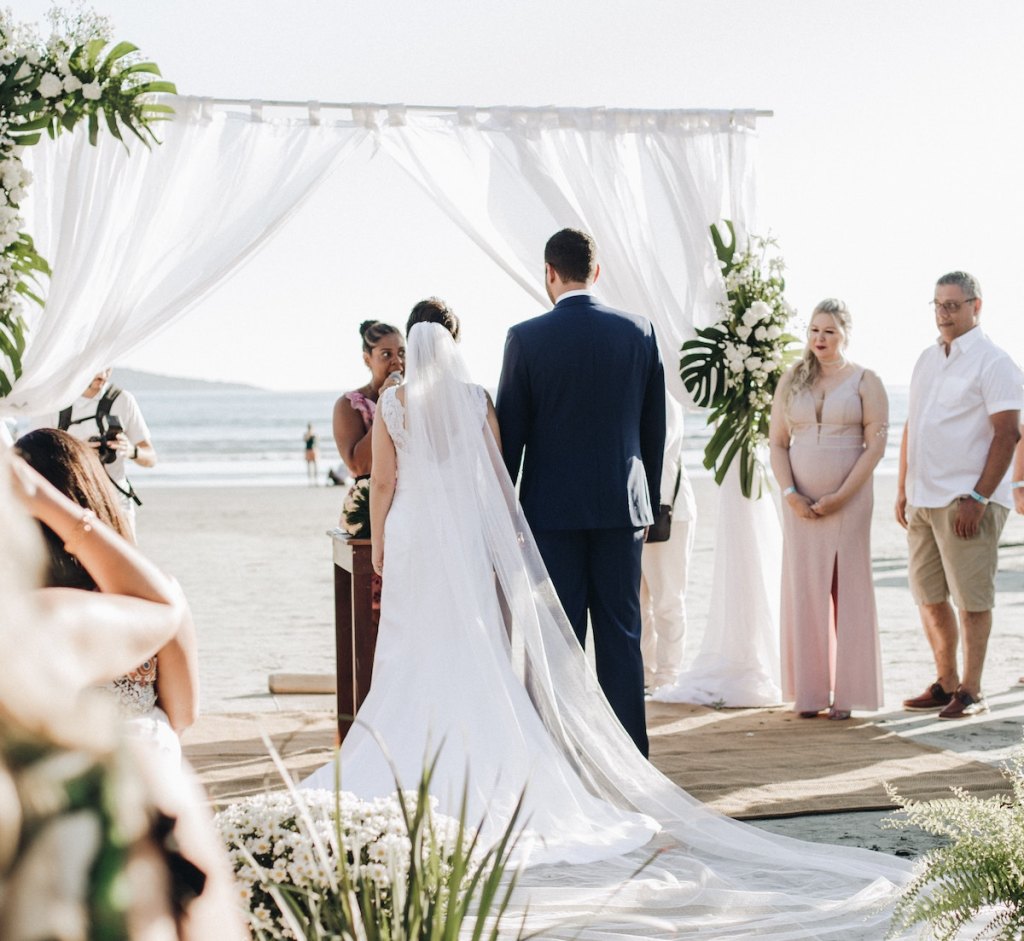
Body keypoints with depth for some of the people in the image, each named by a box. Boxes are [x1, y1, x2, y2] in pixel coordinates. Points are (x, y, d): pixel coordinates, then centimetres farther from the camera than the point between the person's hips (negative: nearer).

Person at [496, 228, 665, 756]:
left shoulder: (526, 339, -7)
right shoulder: (639, 333, 2)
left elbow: (509, 431, -3)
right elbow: (655, 429, 7)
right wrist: (649, 504, 16)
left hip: (552, 509, -2)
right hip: (622, 506, 2)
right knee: (622, 634, 6)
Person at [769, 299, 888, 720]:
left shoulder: (865, 382, 1)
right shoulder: (791, 382, 10)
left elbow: (875, 445, -5)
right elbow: (777, 443, 8)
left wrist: (840, 497, -12)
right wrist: (790, 494, -6)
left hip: (849, 500, -3)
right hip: (800, 503, 3)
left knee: (848, 589, -2)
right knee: (803, 590, 2)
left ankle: (846, 692, 2)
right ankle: (809, 690, 7)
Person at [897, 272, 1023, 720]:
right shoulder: (928, 360, 17)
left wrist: (978, 499, -18)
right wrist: (903, 489, 16)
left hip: (967, 502, -7)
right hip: (923, 499, 8)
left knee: (971, 598, -3)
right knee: (929, 597, 10)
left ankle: (971, 691, 4)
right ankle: (945, 683, 22)